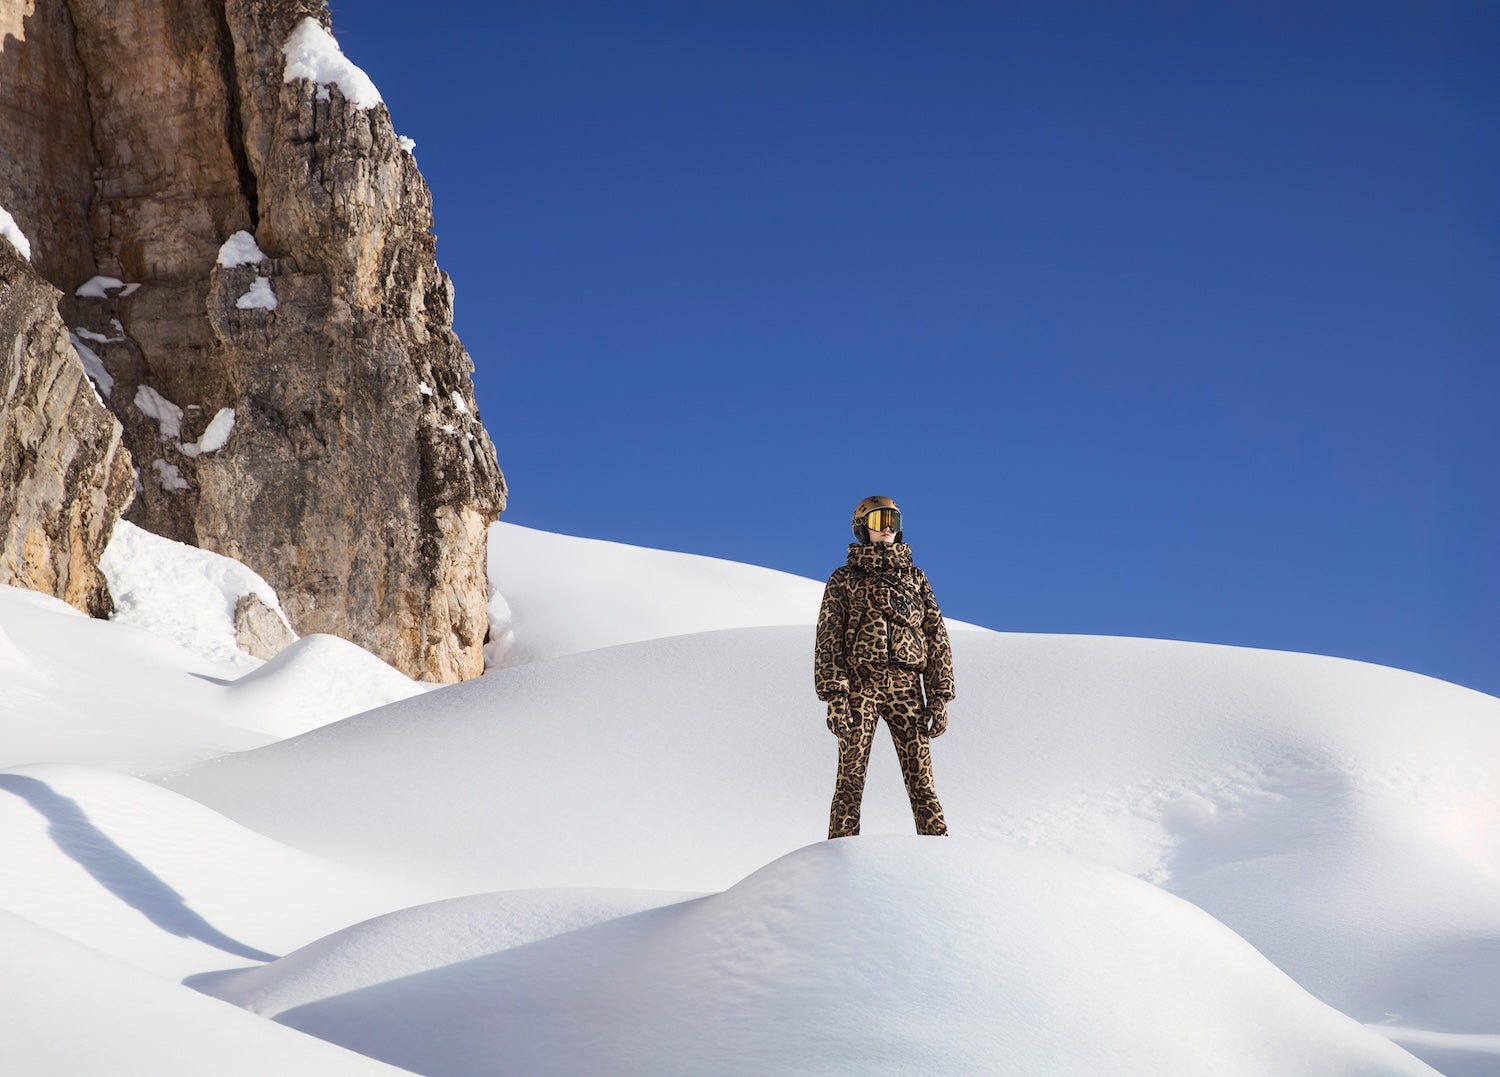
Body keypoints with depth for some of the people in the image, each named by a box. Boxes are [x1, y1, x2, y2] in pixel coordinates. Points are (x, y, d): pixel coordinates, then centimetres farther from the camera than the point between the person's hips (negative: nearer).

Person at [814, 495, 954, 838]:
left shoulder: (915, 578, 15)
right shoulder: (844, 579, 8)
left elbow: (937, 638, 12)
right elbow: (828, 642, 1)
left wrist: (940, 698, 3)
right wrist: (834, 698, -10)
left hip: (906, 688, 2)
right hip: (859, 685, -2)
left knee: (921, 780, -2)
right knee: (851, 779, -4)